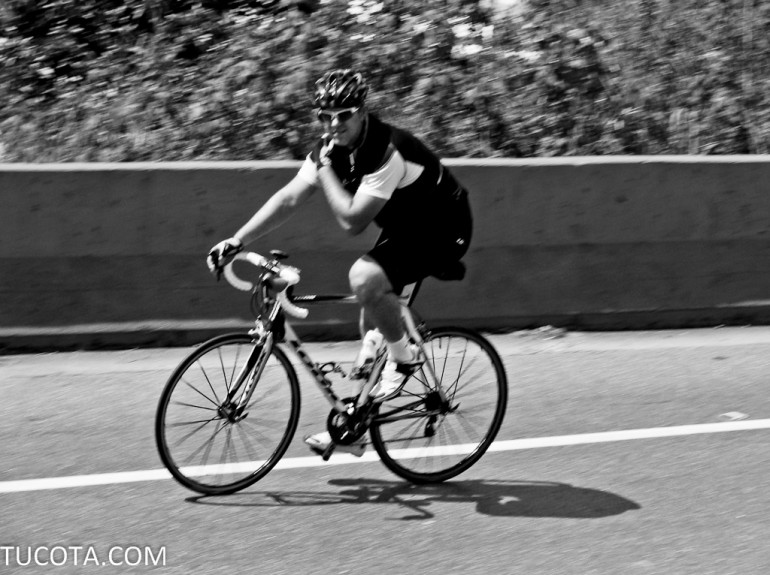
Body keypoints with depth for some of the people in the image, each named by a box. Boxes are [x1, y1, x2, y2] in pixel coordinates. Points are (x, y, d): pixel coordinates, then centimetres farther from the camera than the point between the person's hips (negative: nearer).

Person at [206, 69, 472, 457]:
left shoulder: (387, 151, -31)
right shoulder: (333, 148, -5)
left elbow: (351, 220, -33)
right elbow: (289, 197, -9)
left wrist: (325, 169, -26)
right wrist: (236, 242, -16)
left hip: (443, 231, -9)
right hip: (403, 228, 9)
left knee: (365, 278, -30)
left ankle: (404, 357, -7)